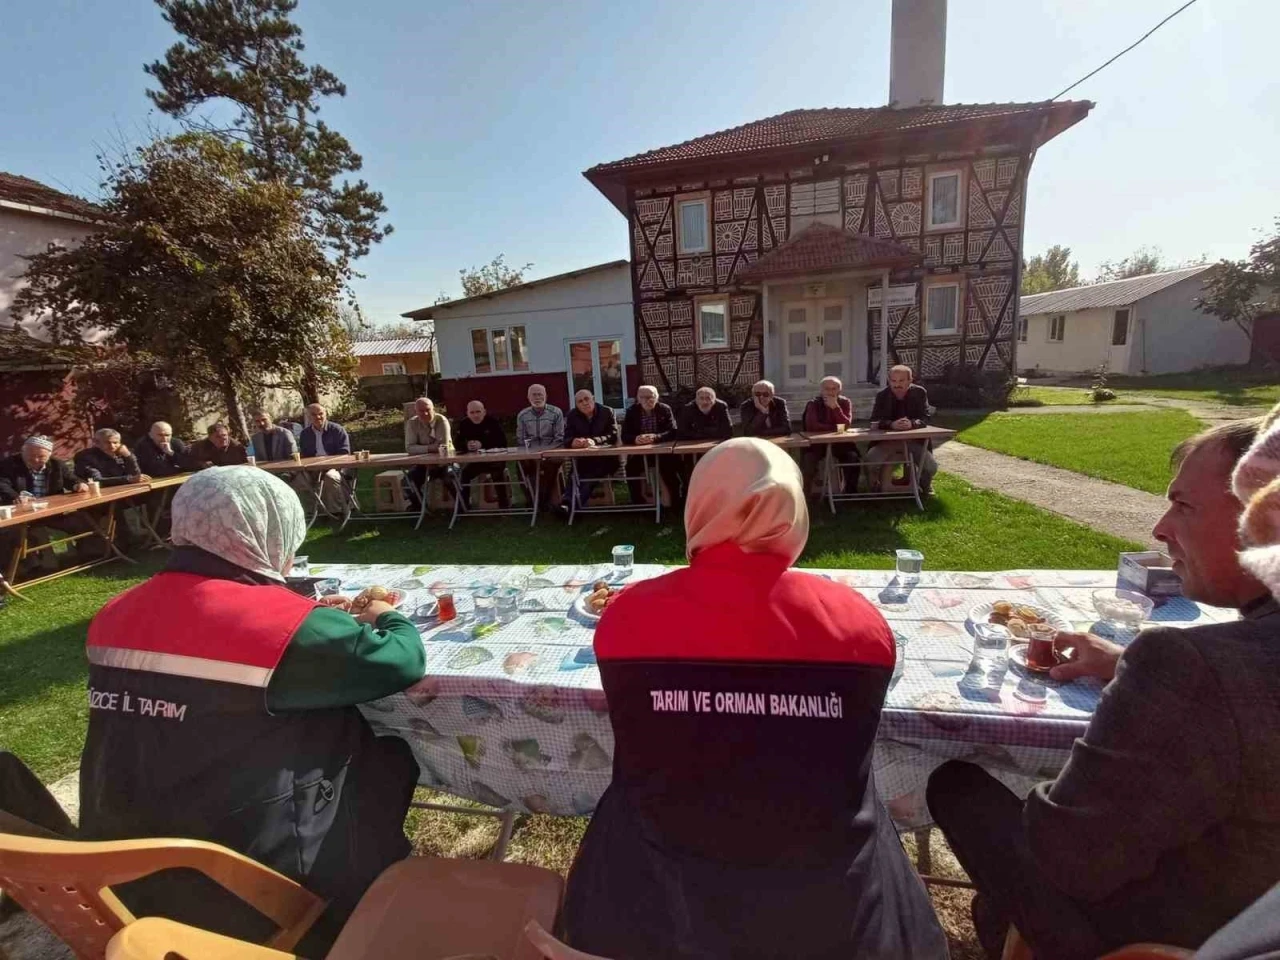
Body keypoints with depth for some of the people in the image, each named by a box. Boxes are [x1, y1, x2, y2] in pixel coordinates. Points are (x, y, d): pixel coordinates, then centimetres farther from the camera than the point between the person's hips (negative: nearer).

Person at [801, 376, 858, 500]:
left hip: (840, 441, 2)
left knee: (853, 457, -23)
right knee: (808, 458, -28)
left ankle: (851, 490, -5)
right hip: (817, 441, -2)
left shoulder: (845, 402, 1)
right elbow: (812, 425, -21)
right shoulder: (813, 404, -5)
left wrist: (836, 407, -24)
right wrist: (835, 427, -16)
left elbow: (846, 425, -13)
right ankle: (806, 492, -14)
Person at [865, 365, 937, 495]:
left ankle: (924, 484, 18)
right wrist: (892, 424, -34)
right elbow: (875, 421, -13)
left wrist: (912, 423, -33)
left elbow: (925, 418, -9)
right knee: (867, 462, -25)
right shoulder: (882, 396, -4)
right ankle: (876, 485, 8)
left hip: (914, 440, 0)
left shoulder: (920, 393, -3)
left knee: (931, 467, -19)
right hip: (887, 440, 0)